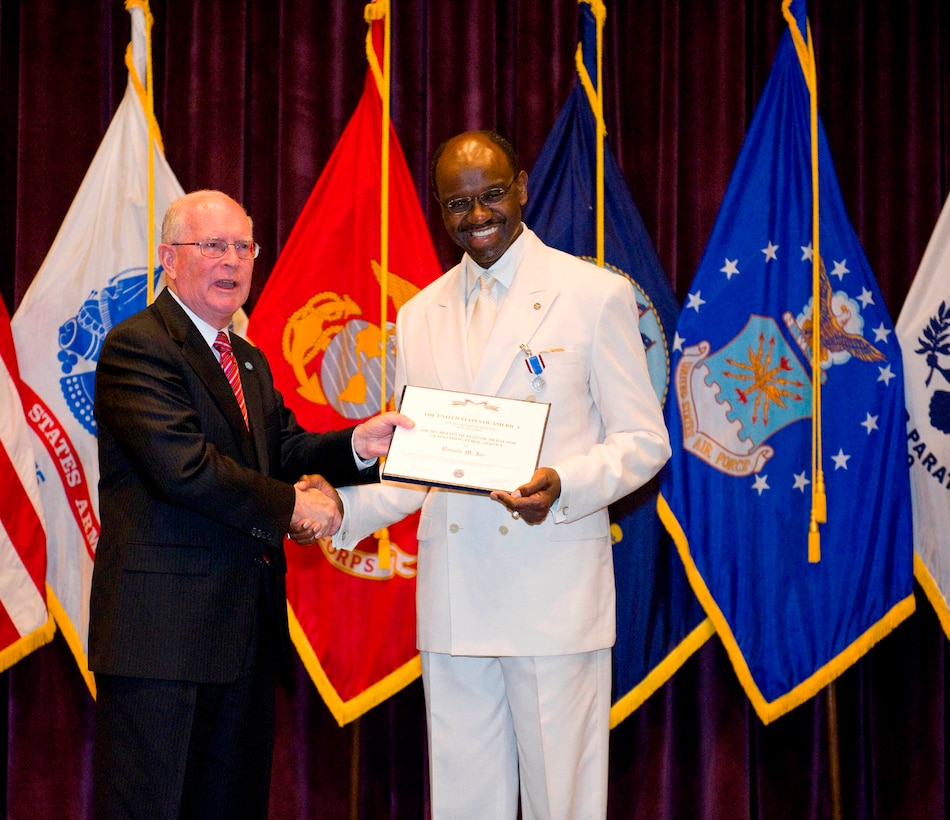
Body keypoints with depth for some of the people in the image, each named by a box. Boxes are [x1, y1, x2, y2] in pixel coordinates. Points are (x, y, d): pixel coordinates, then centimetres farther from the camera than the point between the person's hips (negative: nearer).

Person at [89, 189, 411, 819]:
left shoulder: (249, 361, 21)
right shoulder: (136, 346, -9)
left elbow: (284, 449, 10)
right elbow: (183, 466, -20)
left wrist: (359, 446, -10)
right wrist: (291, 505, -12)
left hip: (247, 634, 9)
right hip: (164, 634, -9)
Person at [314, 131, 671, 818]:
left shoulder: (597, 296, 1)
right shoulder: (420, 316, 15)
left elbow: (644, 441, 0)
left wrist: (563, 486, -18)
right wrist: (343, 510, 0)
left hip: (554, 591, -4)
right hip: (453, 600, 4)